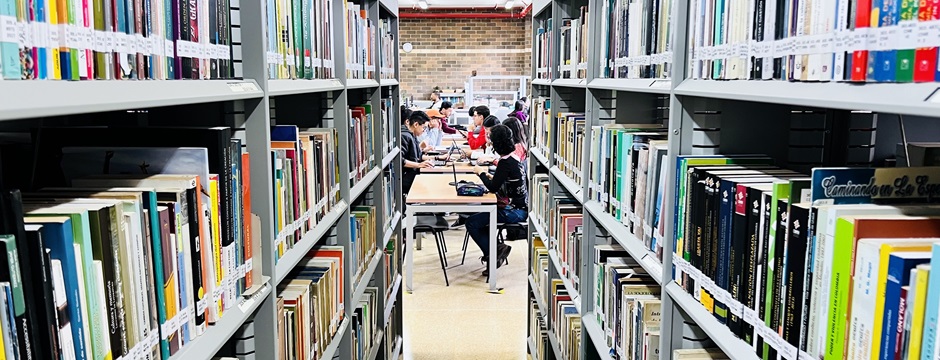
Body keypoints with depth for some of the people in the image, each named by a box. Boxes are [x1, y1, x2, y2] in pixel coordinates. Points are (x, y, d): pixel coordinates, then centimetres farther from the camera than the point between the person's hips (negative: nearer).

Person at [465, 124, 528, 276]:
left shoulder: (506, 162, -20)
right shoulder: (515, 157, 9)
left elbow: (493, 187, -19)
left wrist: (481, 173, -5)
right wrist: (490, 175, 10)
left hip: (513, 211, -10)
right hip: (520, 207, 10)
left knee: (472, 222, -7)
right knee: (477, 213, 18)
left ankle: (493, 253, 0)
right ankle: (496, 249, 12)